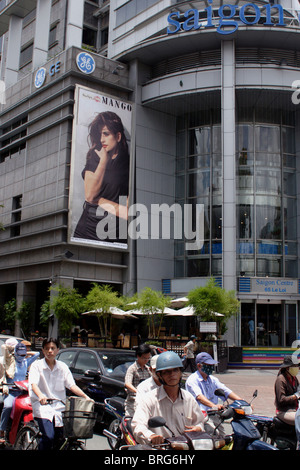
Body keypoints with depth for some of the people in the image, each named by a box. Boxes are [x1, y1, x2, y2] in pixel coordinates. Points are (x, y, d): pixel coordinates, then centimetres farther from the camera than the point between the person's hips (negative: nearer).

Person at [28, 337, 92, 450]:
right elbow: (33, 384, -15)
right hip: (42, 407, -4)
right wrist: (40, 395, -36)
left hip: (59, 407, 4)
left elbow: (71, 385, 5)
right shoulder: (36, 365, 1)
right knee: (48, 437, -22)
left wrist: (85, 397, -10)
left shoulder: (63, 367, 11)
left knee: (61, 438, -5)